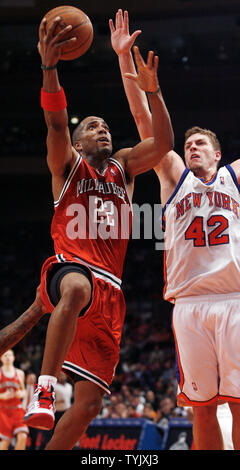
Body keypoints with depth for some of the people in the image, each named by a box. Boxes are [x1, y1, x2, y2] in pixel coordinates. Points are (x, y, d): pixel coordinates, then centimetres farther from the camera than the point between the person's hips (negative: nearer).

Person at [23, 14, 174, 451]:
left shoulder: (124, 166, 22)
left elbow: (163, 142, 5)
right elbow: (56, 125, -8)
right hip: (69, 266, -4)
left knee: (88, 404, -2)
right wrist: (49, 68, -23)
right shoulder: (68, 165, 12)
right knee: (77, 289, -45)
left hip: (109, 290, 4)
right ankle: (44, 386, -47)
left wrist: (151, 90, -6)